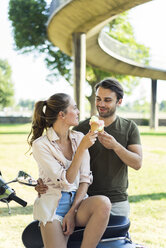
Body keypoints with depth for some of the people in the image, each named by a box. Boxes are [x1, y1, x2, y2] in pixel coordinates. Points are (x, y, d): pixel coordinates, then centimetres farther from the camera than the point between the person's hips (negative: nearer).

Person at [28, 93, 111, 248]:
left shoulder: (79, 138, 7)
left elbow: (85, 179, 2)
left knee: (103, 203, -30)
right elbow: (67, 181, -14)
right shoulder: (40, 145, -8)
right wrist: (82, 148, -18)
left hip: (77, 200, 4)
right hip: (52, 205, -4)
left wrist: (73, 212, -10)